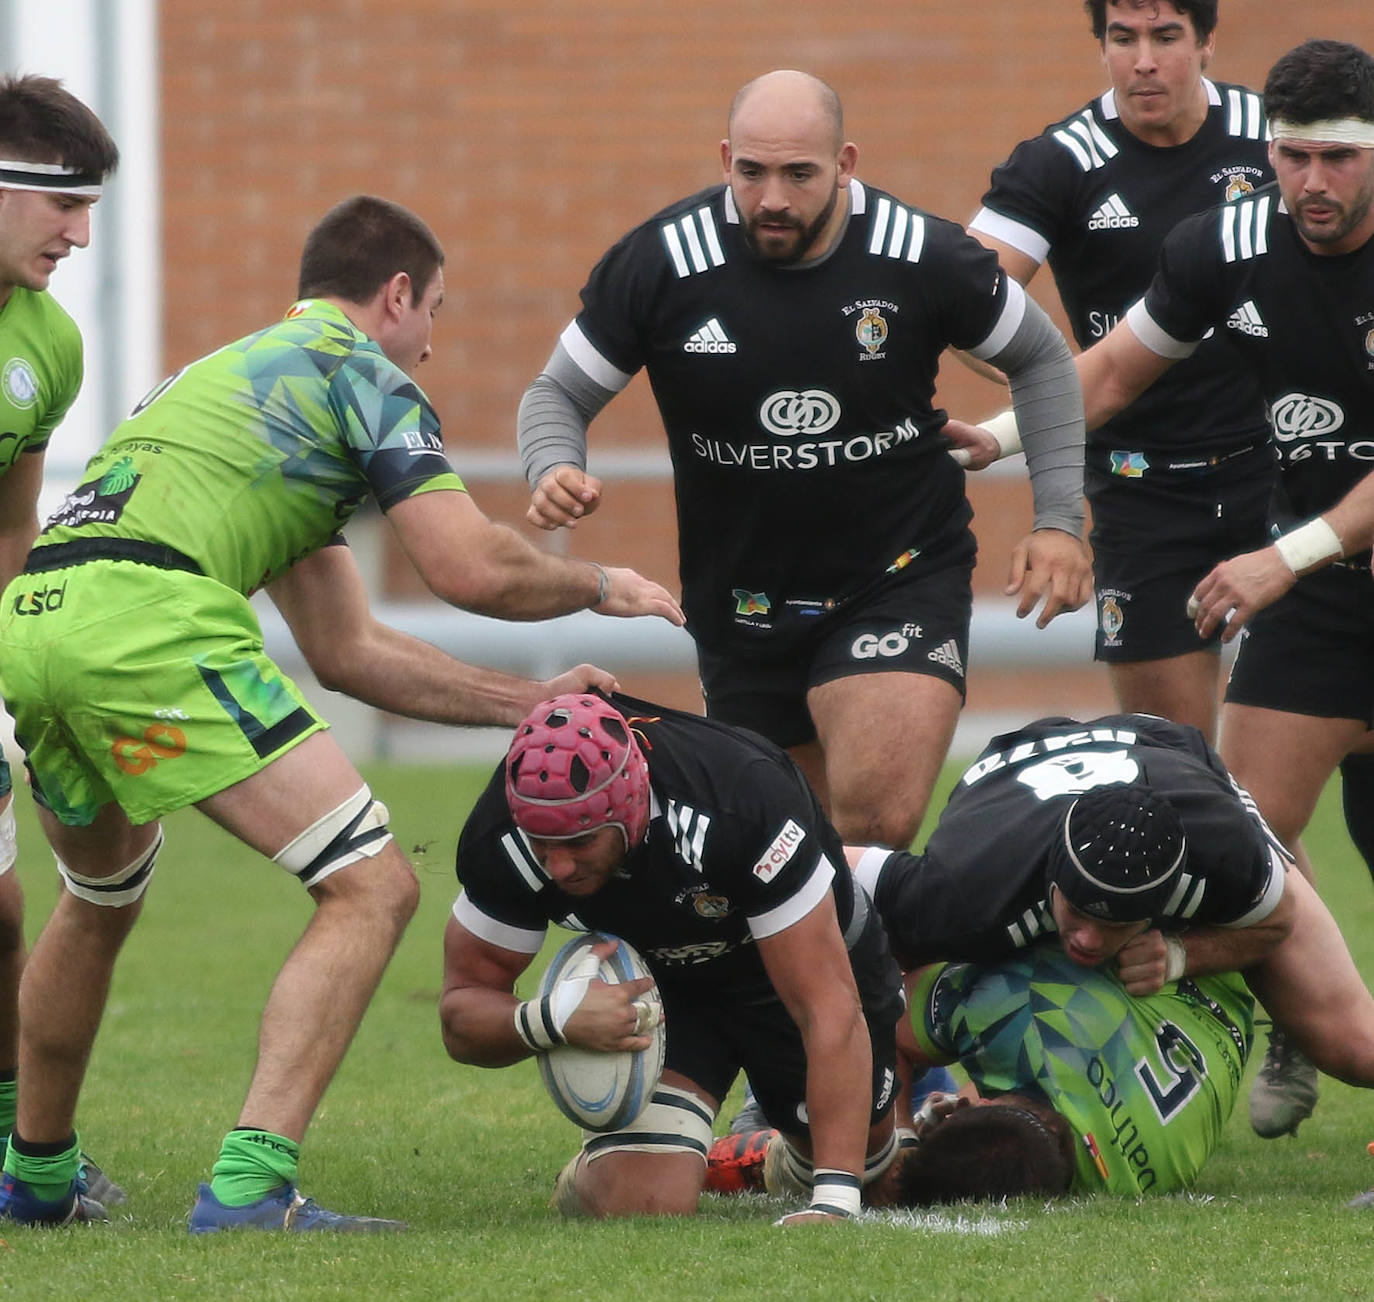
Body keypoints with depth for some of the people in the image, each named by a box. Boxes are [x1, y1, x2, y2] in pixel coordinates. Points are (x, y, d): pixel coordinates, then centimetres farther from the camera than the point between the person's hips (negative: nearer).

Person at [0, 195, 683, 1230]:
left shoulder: (227, 373, 36)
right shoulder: (362, 371, 11)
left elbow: (346, 650, 36)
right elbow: (468, 567, 1)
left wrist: (526, 701, 36)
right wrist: (599, 586, 21)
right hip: (148, 617, -9)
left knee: (103, 895, 36)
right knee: (372, 885, -5)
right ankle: (251, 1184, -18)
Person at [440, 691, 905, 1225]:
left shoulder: (742, 796, -42)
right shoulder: (500, 841, -31)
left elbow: (828, 1007, -39)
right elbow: (462, 1019, -19)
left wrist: (834, 1201, -44)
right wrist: (554, 1021, -43)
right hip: (654, 981, 1)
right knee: (642, 1202, -21)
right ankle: (588, 1180, 16)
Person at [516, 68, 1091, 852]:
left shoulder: (922, 255, -11)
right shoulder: (661, 264, -11)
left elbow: (1041, 359, 6)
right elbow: (559, 394, 0)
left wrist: (1059, 518, 1)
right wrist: (554, 471, -22)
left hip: (902, 577, -2)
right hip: (742, 603, 2)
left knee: (877, 823, -23)